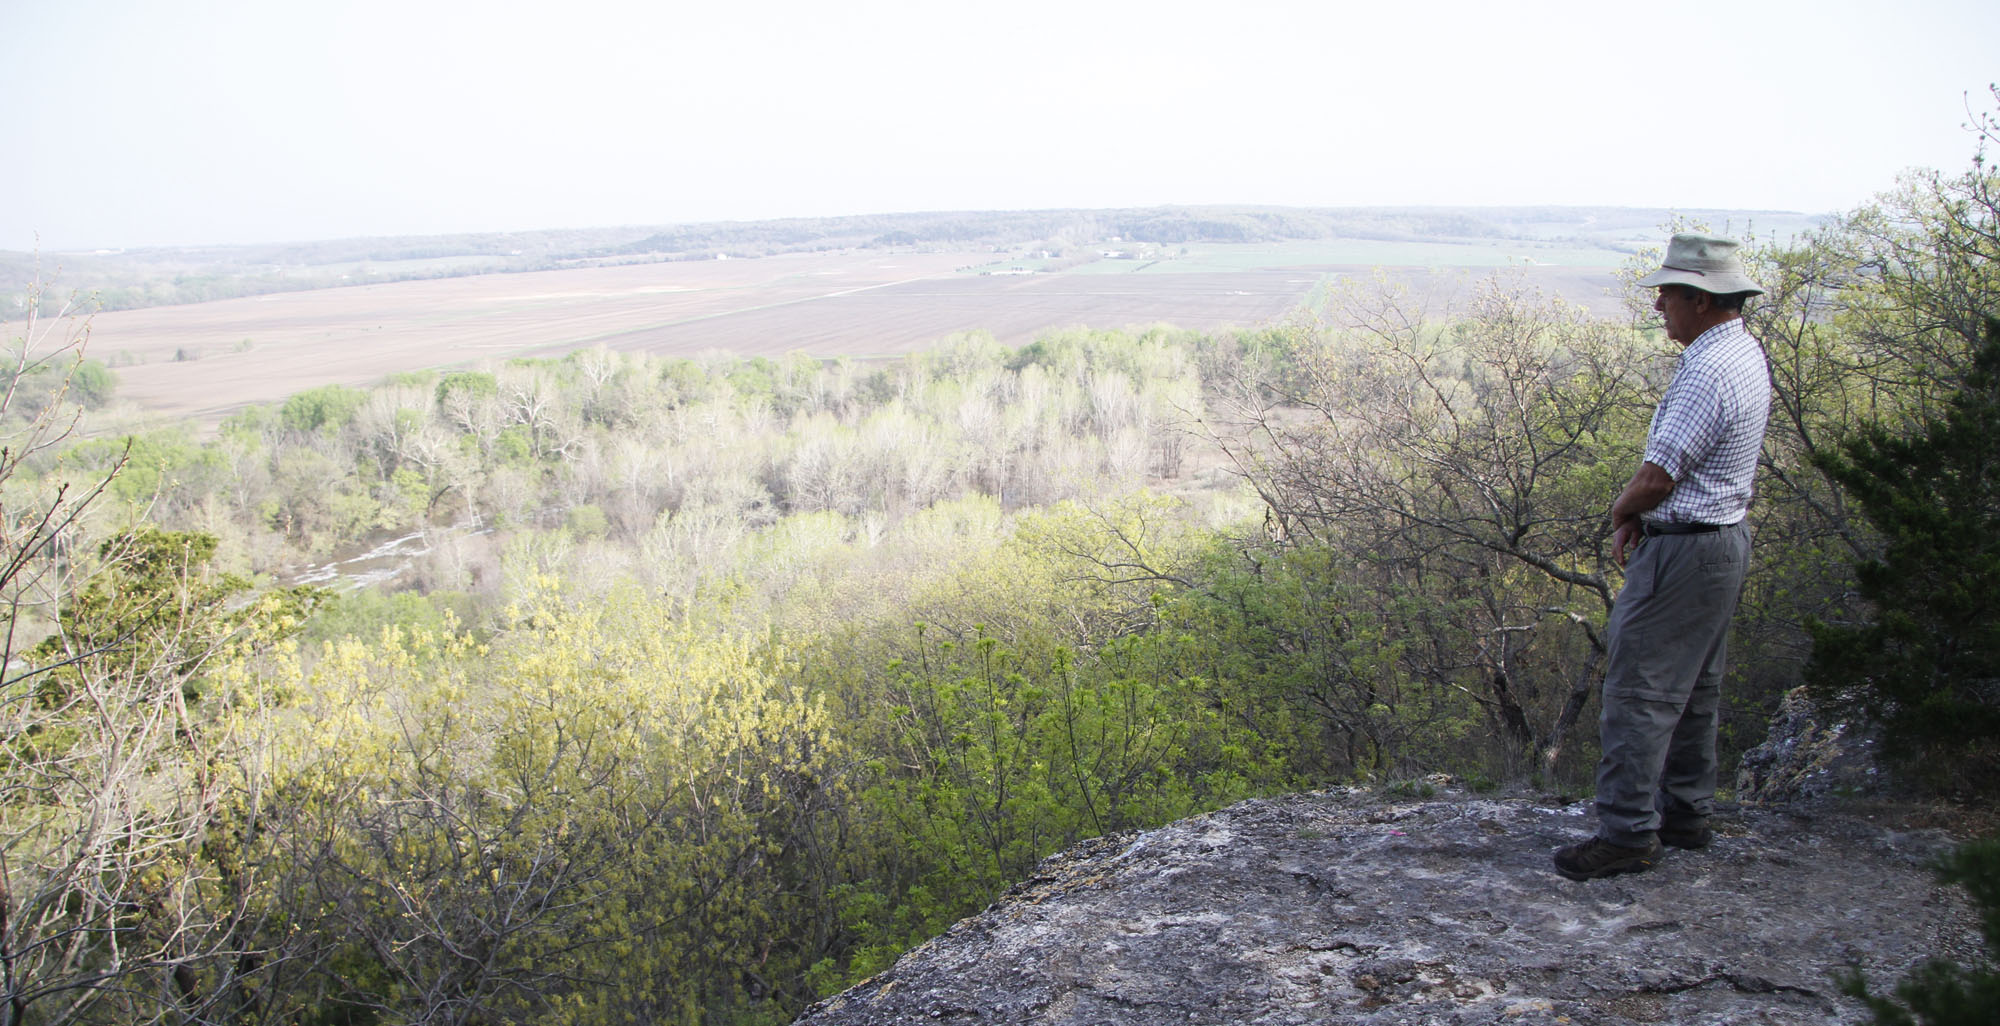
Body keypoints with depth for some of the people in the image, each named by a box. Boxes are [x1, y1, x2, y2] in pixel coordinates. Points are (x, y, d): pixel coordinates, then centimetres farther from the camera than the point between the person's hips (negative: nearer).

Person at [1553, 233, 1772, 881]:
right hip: (1726, 540, 11)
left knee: (1640, 692, -6)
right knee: (1692, 691, 17)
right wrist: (1638, 515, 5)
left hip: (1685, 553, -11)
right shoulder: (1744, 353, 11)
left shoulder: (1707, 373, -23)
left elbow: (1655, 478, -21)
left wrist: (1620, 512, -1)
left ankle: (1629, 832, -1)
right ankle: (1687, 814, 27)